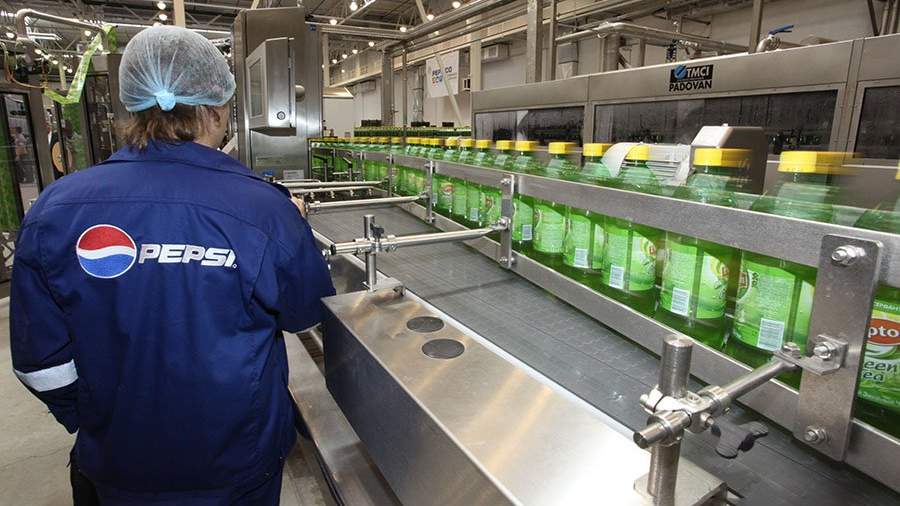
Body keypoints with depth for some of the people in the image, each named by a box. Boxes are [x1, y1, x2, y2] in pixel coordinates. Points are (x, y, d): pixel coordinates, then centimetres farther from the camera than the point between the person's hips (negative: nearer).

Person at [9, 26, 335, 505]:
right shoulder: (265, 209, -24)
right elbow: (306, 313, -6)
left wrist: (92, 422, 13)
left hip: (119, 464, 2)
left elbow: (42, 365, -6)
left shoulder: (53, 210, -15)